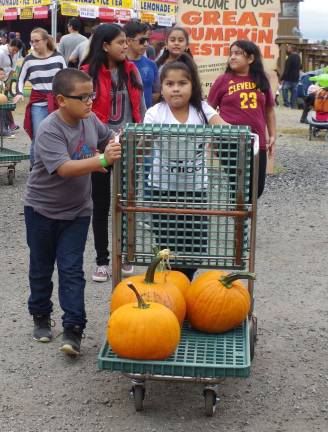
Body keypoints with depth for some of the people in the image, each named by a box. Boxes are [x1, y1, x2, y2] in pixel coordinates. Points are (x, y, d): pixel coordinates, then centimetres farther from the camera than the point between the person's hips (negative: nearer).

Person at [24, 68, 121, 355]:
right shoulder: (49, 130, -25)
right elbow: (64, 168, -38)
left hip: (77, 210, 3)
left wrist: (117, 145, -6)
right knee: (41, 267, 14)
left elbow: (108, 138, 15)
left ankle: (73, 329, 2)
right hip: (43, 210, -3)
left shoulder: (90, 119, -6)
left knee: (72, 269, -1)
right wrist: (102, 160, -46)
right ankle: (41, 317, 34)